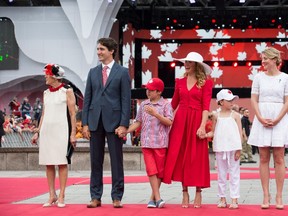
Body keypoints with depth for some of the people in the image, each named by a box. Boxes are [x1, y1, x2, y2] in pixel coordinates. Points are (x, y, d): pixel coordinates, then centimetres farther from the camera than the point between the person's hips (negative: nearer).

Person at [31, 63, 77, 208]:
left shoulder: (67, 91, -1)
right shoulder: (46, 93, 15)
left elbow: (73, 114, -4)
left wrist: (73, 134, -10)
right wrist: (37, 132, 12)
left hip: (61, 131, -6)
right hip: (46, 130, 6)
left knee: (62, 163, -4)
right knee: (48, 164, 4)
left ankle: (61, 196, -1)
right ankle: (52, 195, 11)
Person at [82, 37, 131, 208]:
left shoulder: (122, 72, 0)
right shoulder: (93, 72, 12)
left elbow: (126, 100, -4)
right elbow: (87, 98, 10)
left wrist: (124, 125, -11)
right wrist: (85, 123, 3)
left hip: (114, 121, -4)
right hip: (95, 121, 4)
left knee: (116, 161, 1)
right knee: (96, 161, 6)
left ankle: (117, 197, 7)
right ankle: (96, 197, 12)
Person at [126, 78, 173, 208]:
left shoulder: (165, 104, -2)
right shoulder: (143, 105, 11)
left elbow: (169, 122, -11)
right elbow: (138, 122, 14)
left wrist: (155, 114, -21)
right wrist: (126, 131, 1)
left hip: (160, 143, -2)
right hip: (147, 142, 3)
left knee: (160, 170, 4)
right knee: (151, 170, -6)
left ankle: (153, 197, 15)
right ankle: (158, 198, -8)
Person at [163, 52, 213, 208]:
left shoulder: (205, 83, 0)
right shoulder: (180, 82, 11)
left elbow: (206, 106, -8)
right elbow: (173, 104, 14)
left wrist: (202, 126, -17)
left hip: (196, 121, -4)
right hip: (180, 121, 4)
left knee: (197, 157, 1)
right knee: (180, 156, 2)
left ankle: (198, 193, 9)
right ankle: (185, 193, 9)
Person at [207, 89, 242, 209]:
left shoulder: (235, 115, 1)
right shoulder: (216, 116, 6)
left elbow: (240, 133, 0)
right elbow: (213, 132, 11)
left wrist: (239, 149, -7)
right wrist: (205, 135, -10)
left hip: (233, 148, -2)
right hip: (220, 148, 2)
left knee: (234, 174, 0)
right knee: (221, 174, 8)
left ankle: (234, 199, 2)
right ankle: (222, 199, 15)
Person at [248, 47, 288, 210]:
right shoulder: (259, 77, 8)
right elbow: (254, 100, 5)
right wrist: (261, 118, -9)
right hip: (261, 119, 2)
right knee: (264, 158, 2)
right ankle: (266, 195, 5)